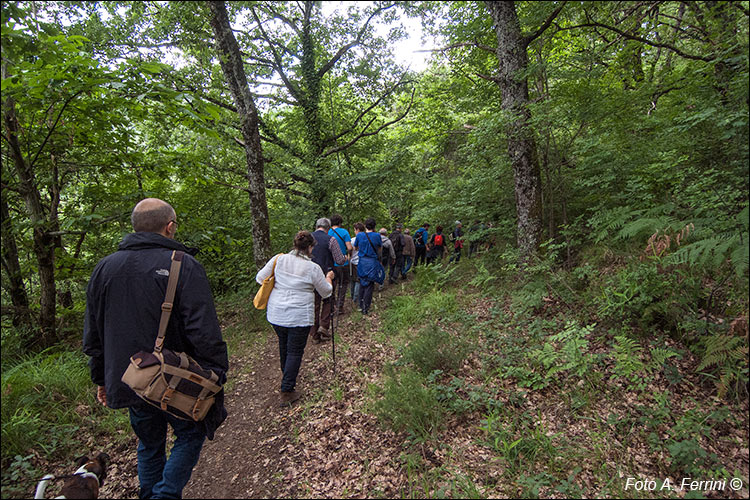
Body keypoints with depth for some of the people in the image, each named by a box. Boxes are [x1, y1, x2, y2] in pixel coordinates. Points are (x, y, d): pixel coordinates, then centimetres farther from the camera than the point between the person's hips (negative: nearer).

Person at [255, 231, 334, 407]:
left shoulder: (278, 259, -3)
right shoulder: (313, 268, -11)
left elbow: (260, 278, 5)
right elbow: (326, 292, 2)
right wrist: (329, 278, 21)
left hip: (275, 313, 5)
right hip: (299, 317, -5)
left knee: (283, 346, 24)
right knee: (295, 351, 6)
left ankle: (286, 375, 46)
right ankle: (287, 391, 9)